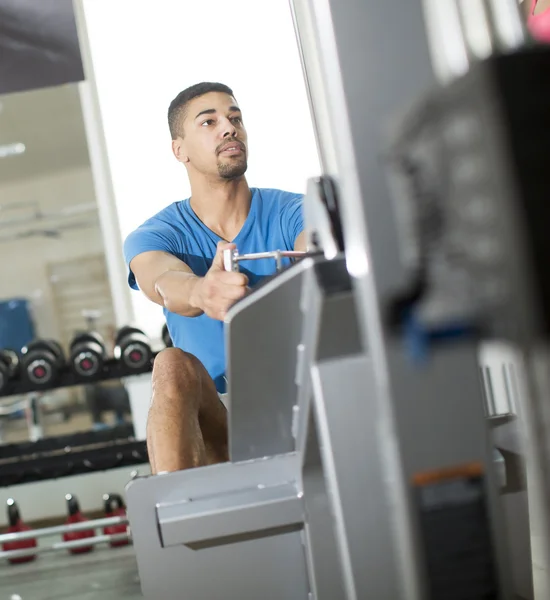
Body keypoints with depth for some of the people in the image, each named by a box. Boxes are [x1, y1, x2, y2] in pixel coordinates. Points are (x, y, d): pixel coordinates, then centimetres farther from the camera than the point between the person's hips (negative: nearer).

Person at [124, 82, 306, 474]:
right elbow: (165, 283, -25)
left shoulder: (292, 212, 1)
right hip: (222, 427, 0)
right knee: (173, 365, -31)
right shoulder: (152, 237, -1)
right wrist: (201, 292, -51)